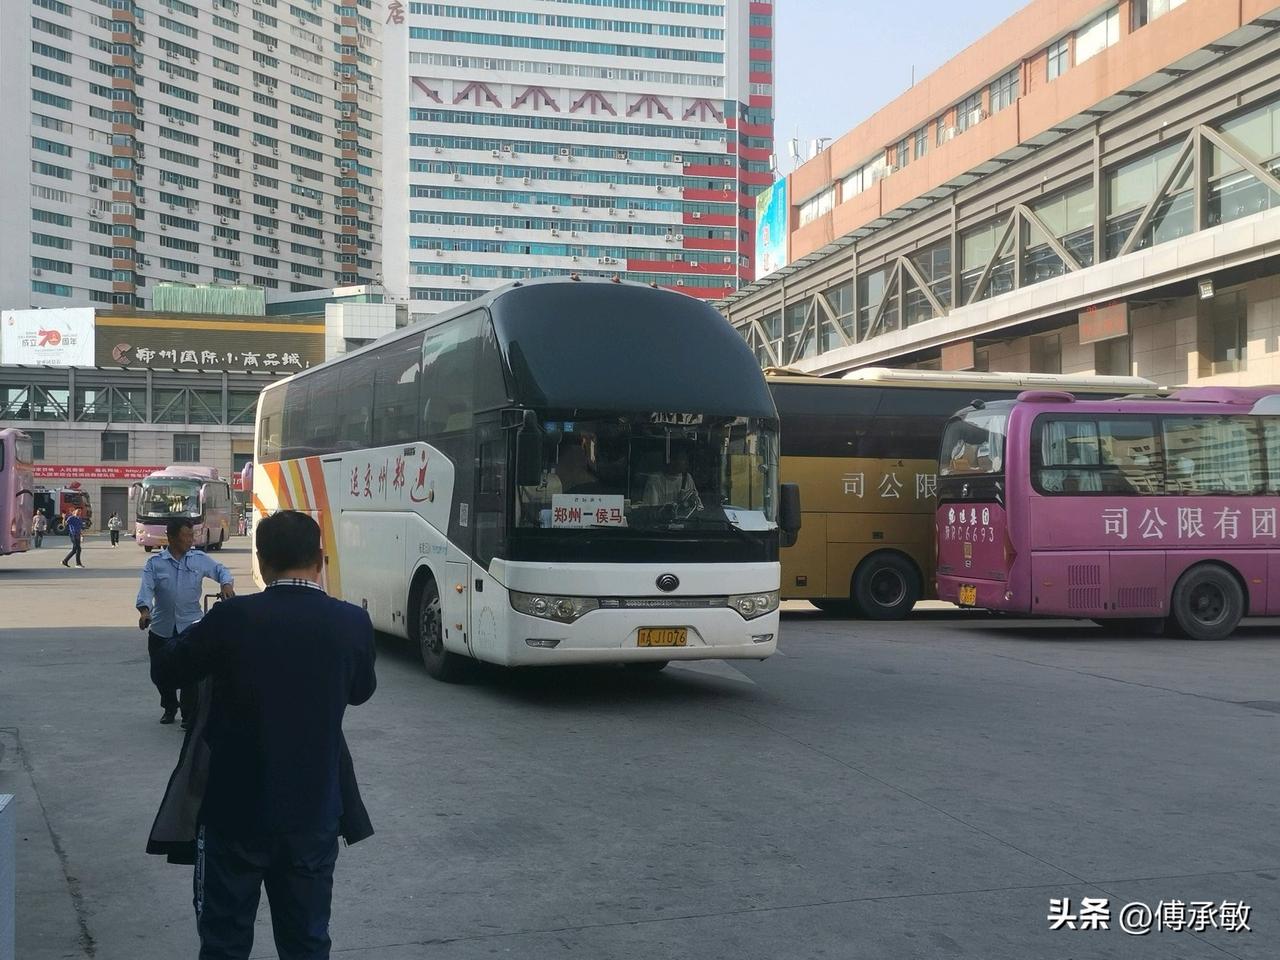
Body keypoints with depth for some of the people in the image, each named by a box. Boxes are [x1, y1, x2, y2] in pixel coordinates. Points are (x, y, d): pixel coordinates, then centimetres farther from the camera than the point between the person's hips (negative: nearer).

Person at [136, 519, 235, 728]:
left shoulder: (200, 559, 2)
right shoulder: (155, 563, -2)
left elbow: (220, 570, 12)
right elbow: (146, 588, -12)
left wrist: (227, 583, -11)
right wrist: (144, 610, -30)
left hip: (190, 625, -1)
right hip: (161, 627, 1)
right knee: (158, 673, 10)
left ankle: (189, 715, 6)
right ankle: (169, 706, 36)